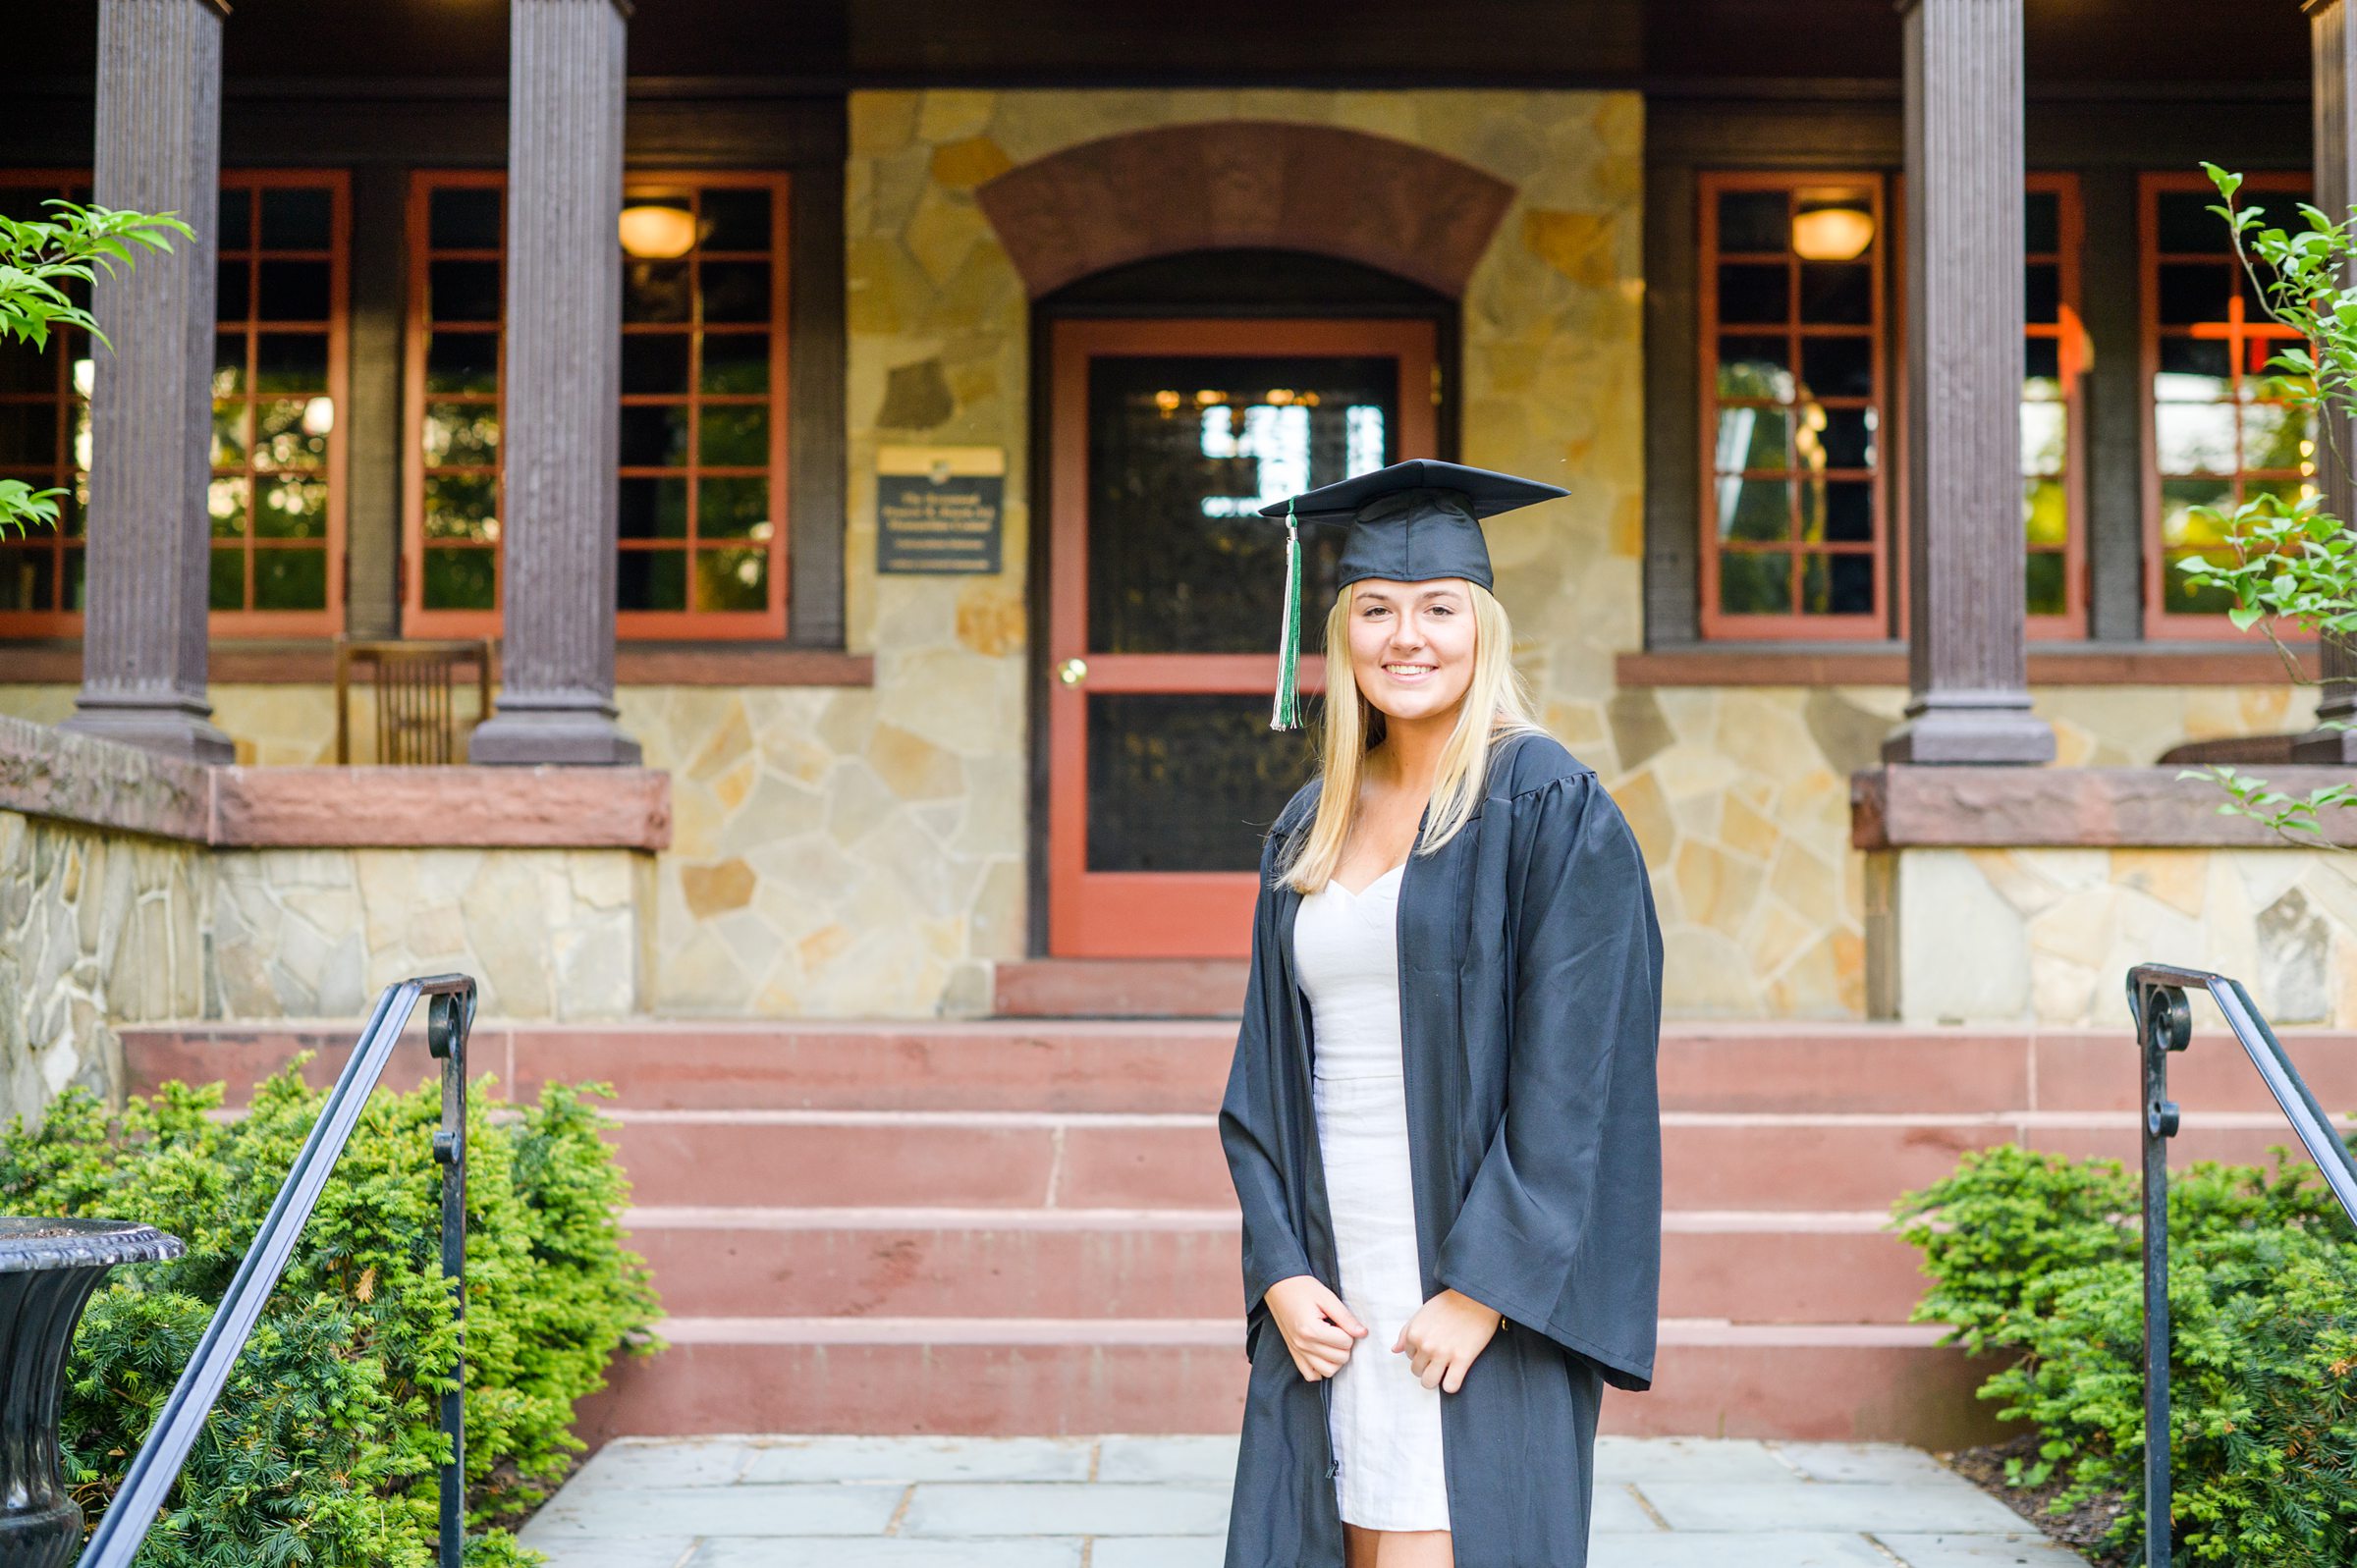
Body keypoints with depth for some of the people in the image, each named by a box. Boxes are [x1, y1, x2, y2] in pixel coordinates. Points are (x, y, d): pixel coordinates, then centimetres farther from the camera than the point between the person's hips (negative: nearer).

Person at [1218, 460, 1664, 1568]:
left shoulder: (1549, 807, -6)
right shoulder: (1310, 830, 13)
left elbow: (1578, 1074, -12)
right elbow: (1264, 1078, 12)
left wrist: (1484, 1287, -16)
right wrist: (1278, 1269, -1)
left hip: (1476, 1300, -6)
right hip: (1331, 1290, 6)